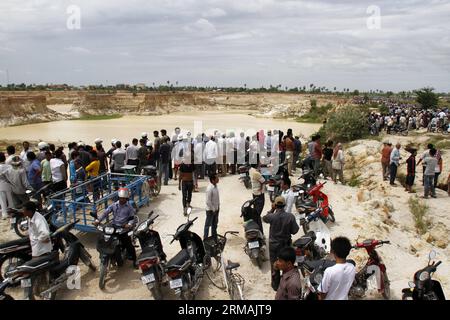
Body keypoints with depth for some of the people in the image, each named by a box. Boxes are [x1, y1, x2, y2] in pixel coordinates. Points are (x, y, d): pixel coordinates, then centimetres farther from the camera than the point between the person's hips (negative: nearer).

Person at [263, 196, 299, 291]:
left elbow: (264, 218, 1)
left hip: (274, 244, -1)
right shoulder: (290, 216, -20)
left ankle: (275, 285, 30)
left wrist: (272, 210, 1)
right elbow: (294, 231, -12)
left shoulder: (272, 216, -23)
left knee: (275, 265, 16)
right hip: (286, 244, 1)